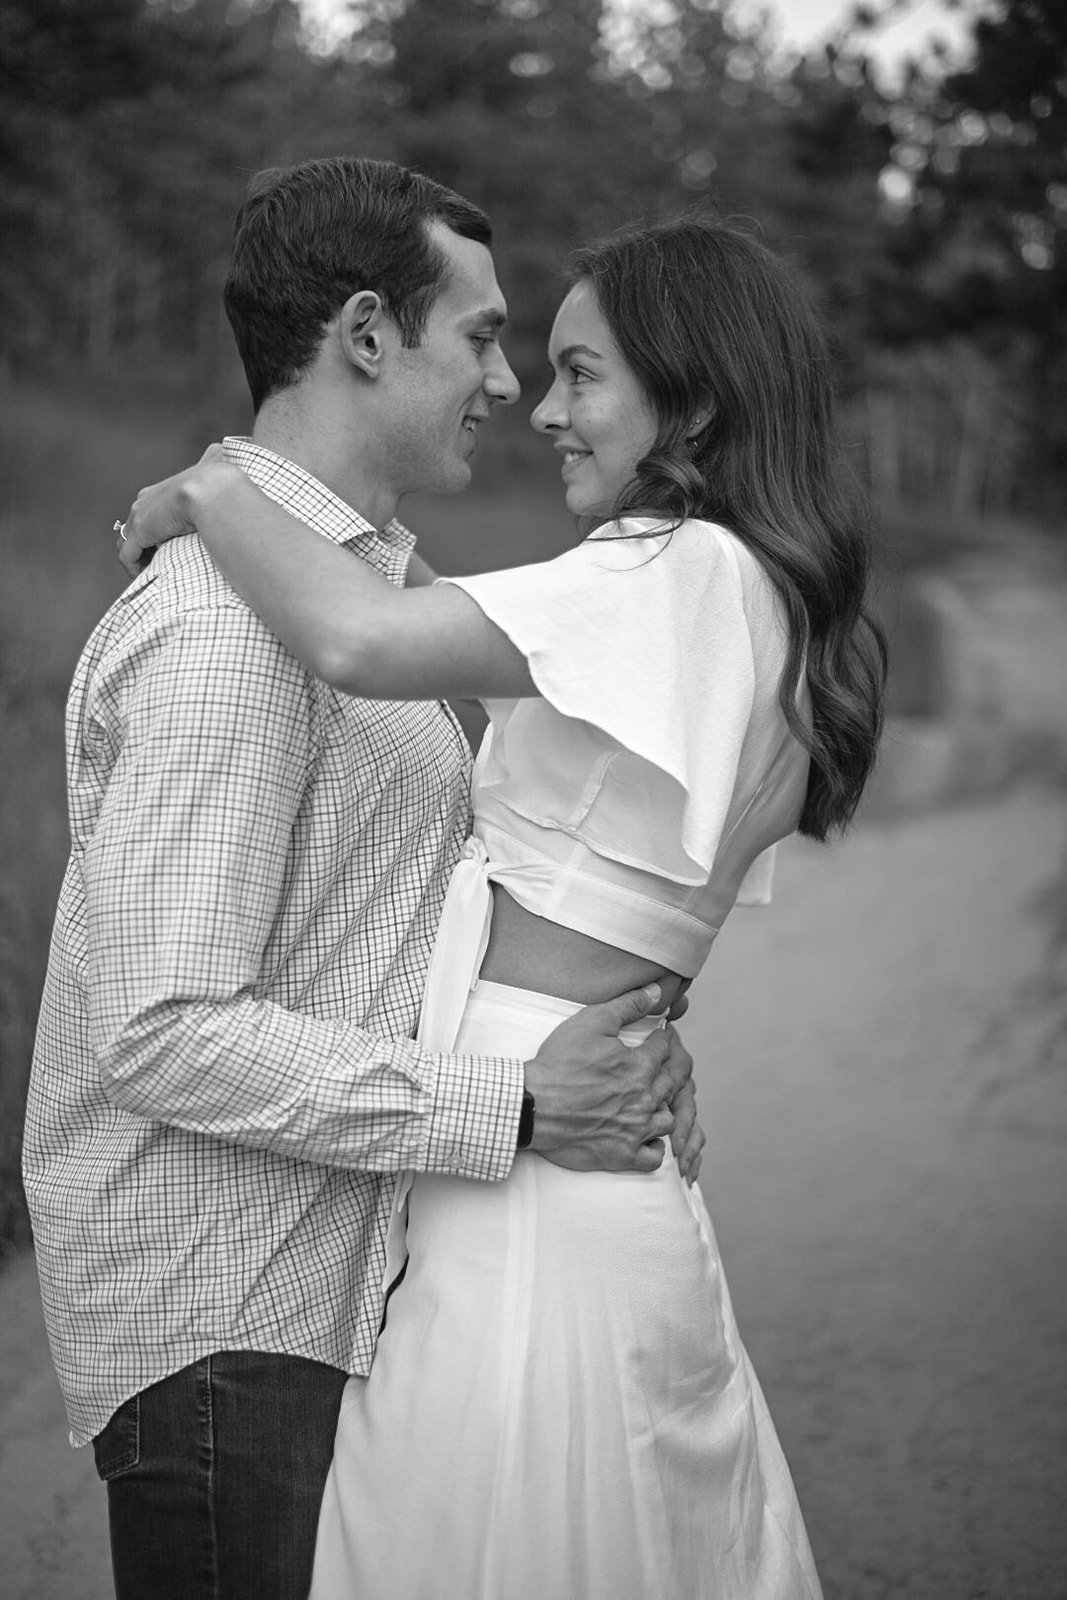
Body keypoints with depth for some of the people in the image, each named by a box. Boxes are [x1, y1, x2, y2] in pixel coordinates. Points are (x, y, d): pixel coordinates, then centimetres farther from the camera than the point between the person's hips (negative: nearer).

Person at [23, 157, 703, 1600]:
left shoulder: (364, 576, 15)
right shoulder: (222, 620, -19)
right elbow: (166, 1033, -24)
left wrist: (623, 1025, 2)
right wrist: (518, 1110, -22)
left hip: (332, 1286, 9)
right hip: (220, 1324, -9)